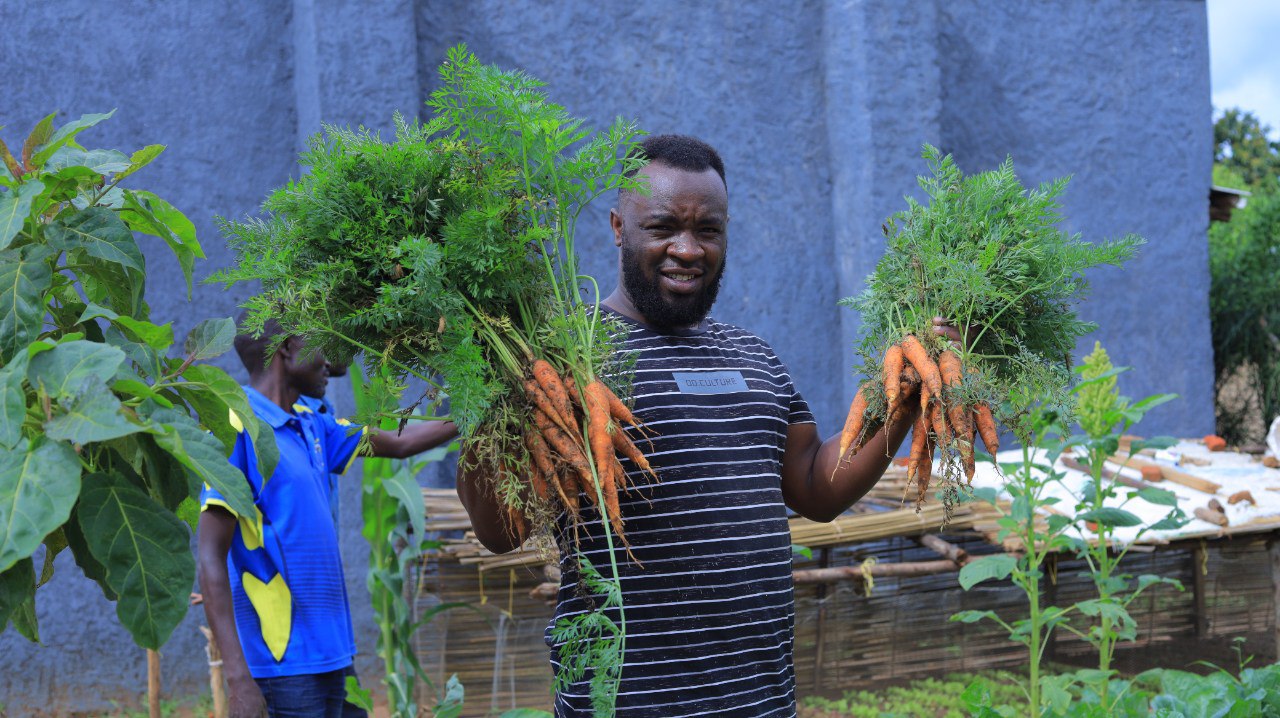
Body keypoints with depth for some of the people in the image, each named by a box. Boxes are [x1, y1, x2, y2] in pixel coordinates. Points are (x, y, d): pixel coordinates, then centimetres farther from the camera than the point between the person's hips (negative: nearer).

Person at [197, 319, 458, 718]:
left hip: (332, 655, 8)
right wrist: (238, 679, -22)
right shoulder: (238, 430, -11)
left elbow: (399, 443, 26)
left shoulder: (312, 426, 12)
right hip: (284, 666, -8)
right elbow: (210, 559, -16)